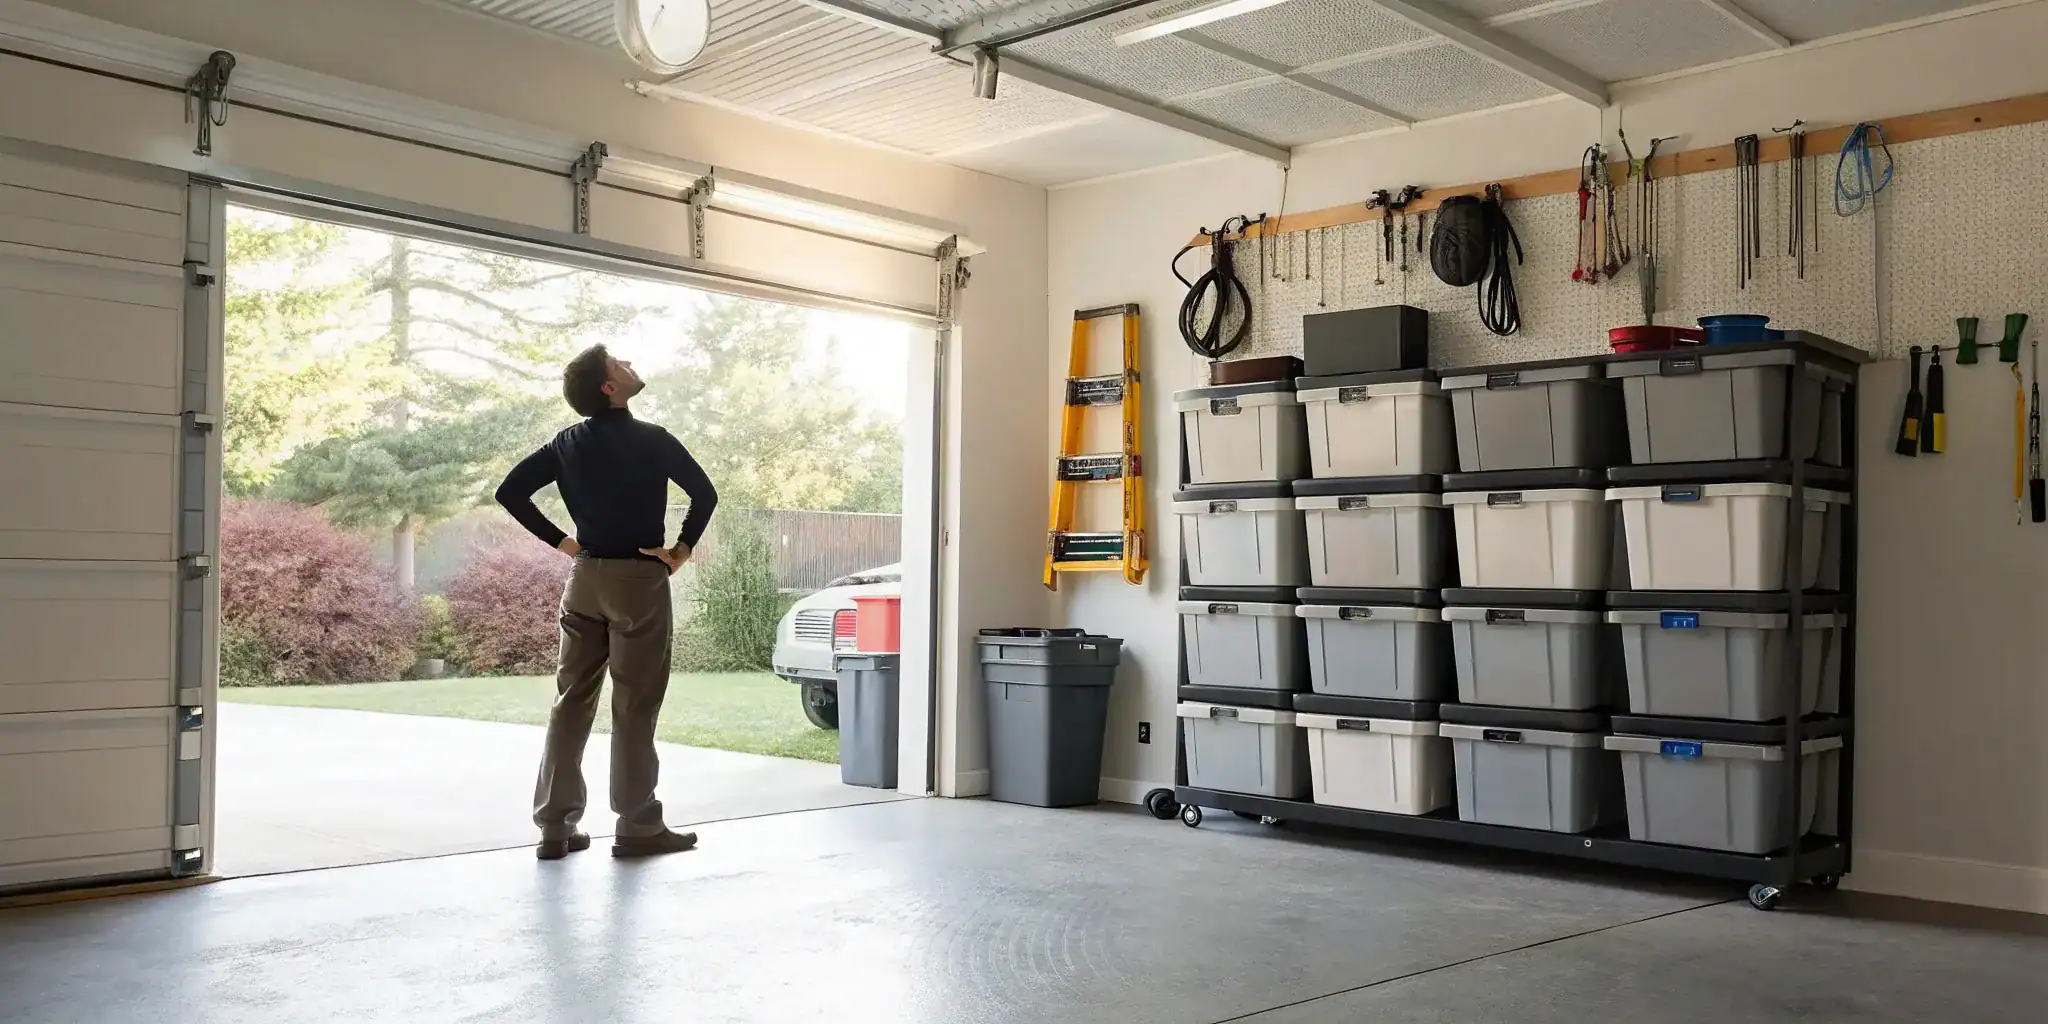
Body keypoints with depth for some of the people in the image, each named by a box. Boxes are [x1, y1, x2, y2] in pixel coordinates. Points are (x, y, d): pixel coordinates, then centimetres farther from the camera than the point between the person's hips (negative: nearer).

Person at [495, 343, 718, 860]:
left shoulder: (567, 444, 6)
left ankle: (555, 826, 10)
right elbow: (705, 493, -12)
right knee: (635, 706, -1)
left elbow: (510, 492, 3)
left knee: (572, 701, 8)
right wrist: (682, 550, -2)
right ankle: (638, 827, 4)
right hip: (639, 579, -5)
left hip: (586, 577, 5)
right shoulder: (653, 440, -9)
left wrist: (560, 541, 6)